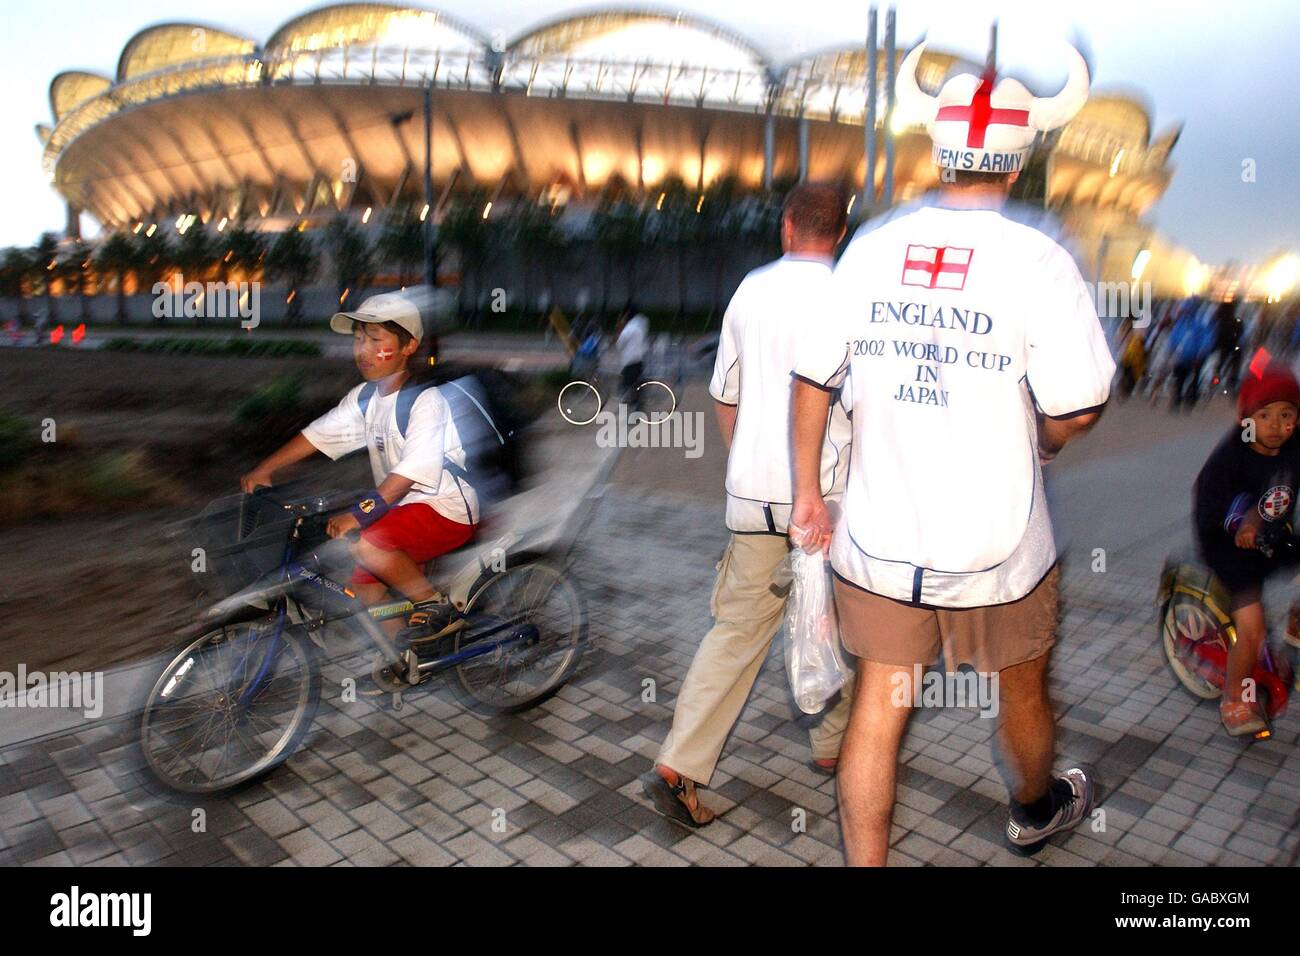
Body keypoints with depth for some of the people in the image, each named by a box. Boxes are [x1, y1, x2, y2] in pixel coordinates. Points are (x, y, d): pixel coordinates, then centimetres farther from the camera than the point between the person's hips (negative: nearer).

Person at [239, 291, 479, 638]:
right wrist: (264, 469, -3)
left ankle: (434, 603, -7)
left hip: (446, 509, -8)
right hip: (402, 506, 8)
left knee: (364, 543, -27)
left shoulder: (426, 401, -19)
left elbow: (411, 471, -28)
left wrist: (358, 513, -35)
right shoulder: (365, 397, 6)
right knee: (364, 582, 7)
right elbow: (318, 433, 7)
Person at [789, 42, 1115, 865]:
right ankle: (1035, 812, 52)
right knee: (1022, 689, 24)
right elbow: (1078, 407, -13)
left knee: (879, 706, 13)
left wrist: (808, 489, 10)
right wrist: (1042, 444, 11)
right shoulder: (1038, 258, -12)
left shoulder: (873, 244, -2)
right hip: (996, 542, -1)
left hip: (877, 534, 2)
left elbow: (814, 377, 0)